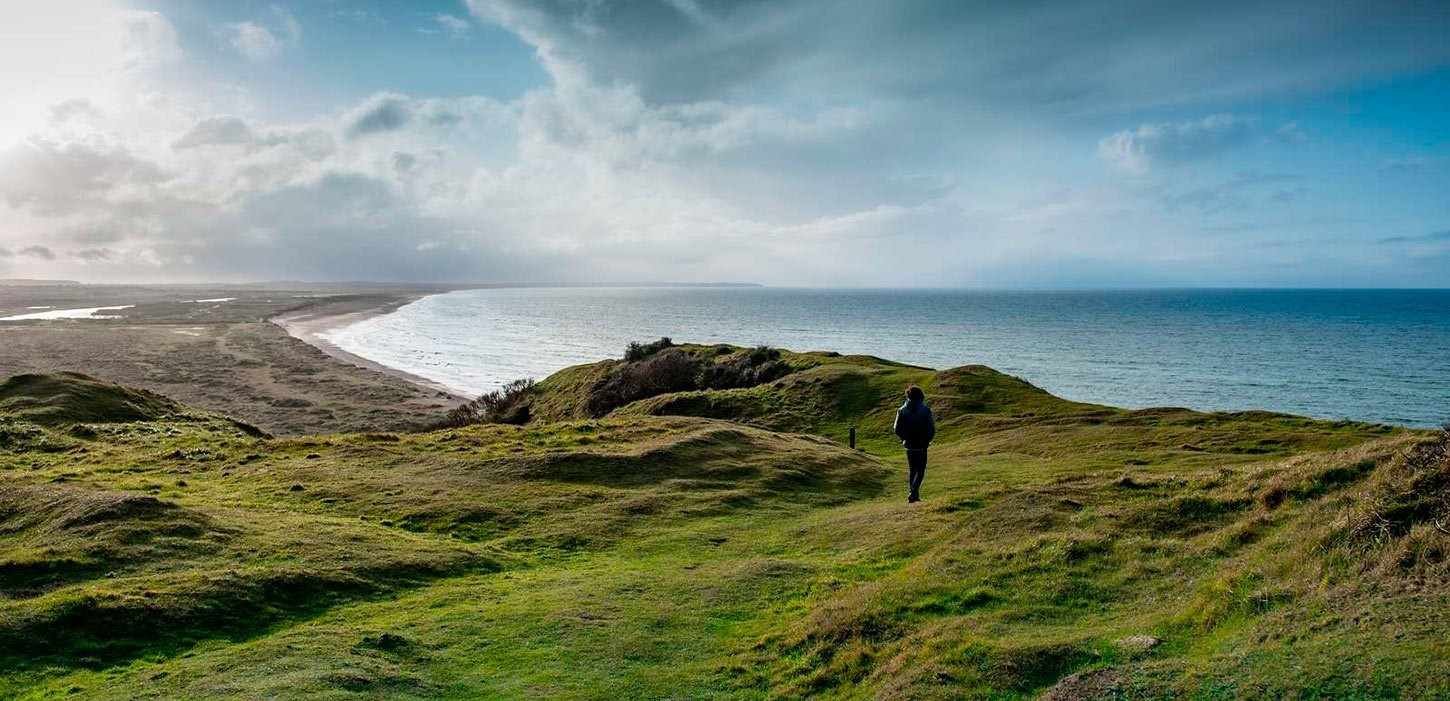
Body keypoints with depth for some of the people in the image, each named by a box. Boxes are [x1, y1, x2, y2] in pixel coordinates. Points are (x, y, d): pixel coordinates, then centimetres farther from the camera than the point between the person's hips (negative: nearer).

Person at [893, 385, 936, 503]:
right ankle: (914, 492, -11)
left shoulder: (902, 410, -5)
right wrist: (927, 440, 7)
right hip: (922, 446, -2)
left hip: (909, 445, 2)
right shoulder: (926, 410, -9)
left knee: (912, 469, 17)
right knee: (921, 470, 7)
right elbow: (932, 429, -10)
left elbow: (897, 429, -4)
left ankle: (914, 494, 19)